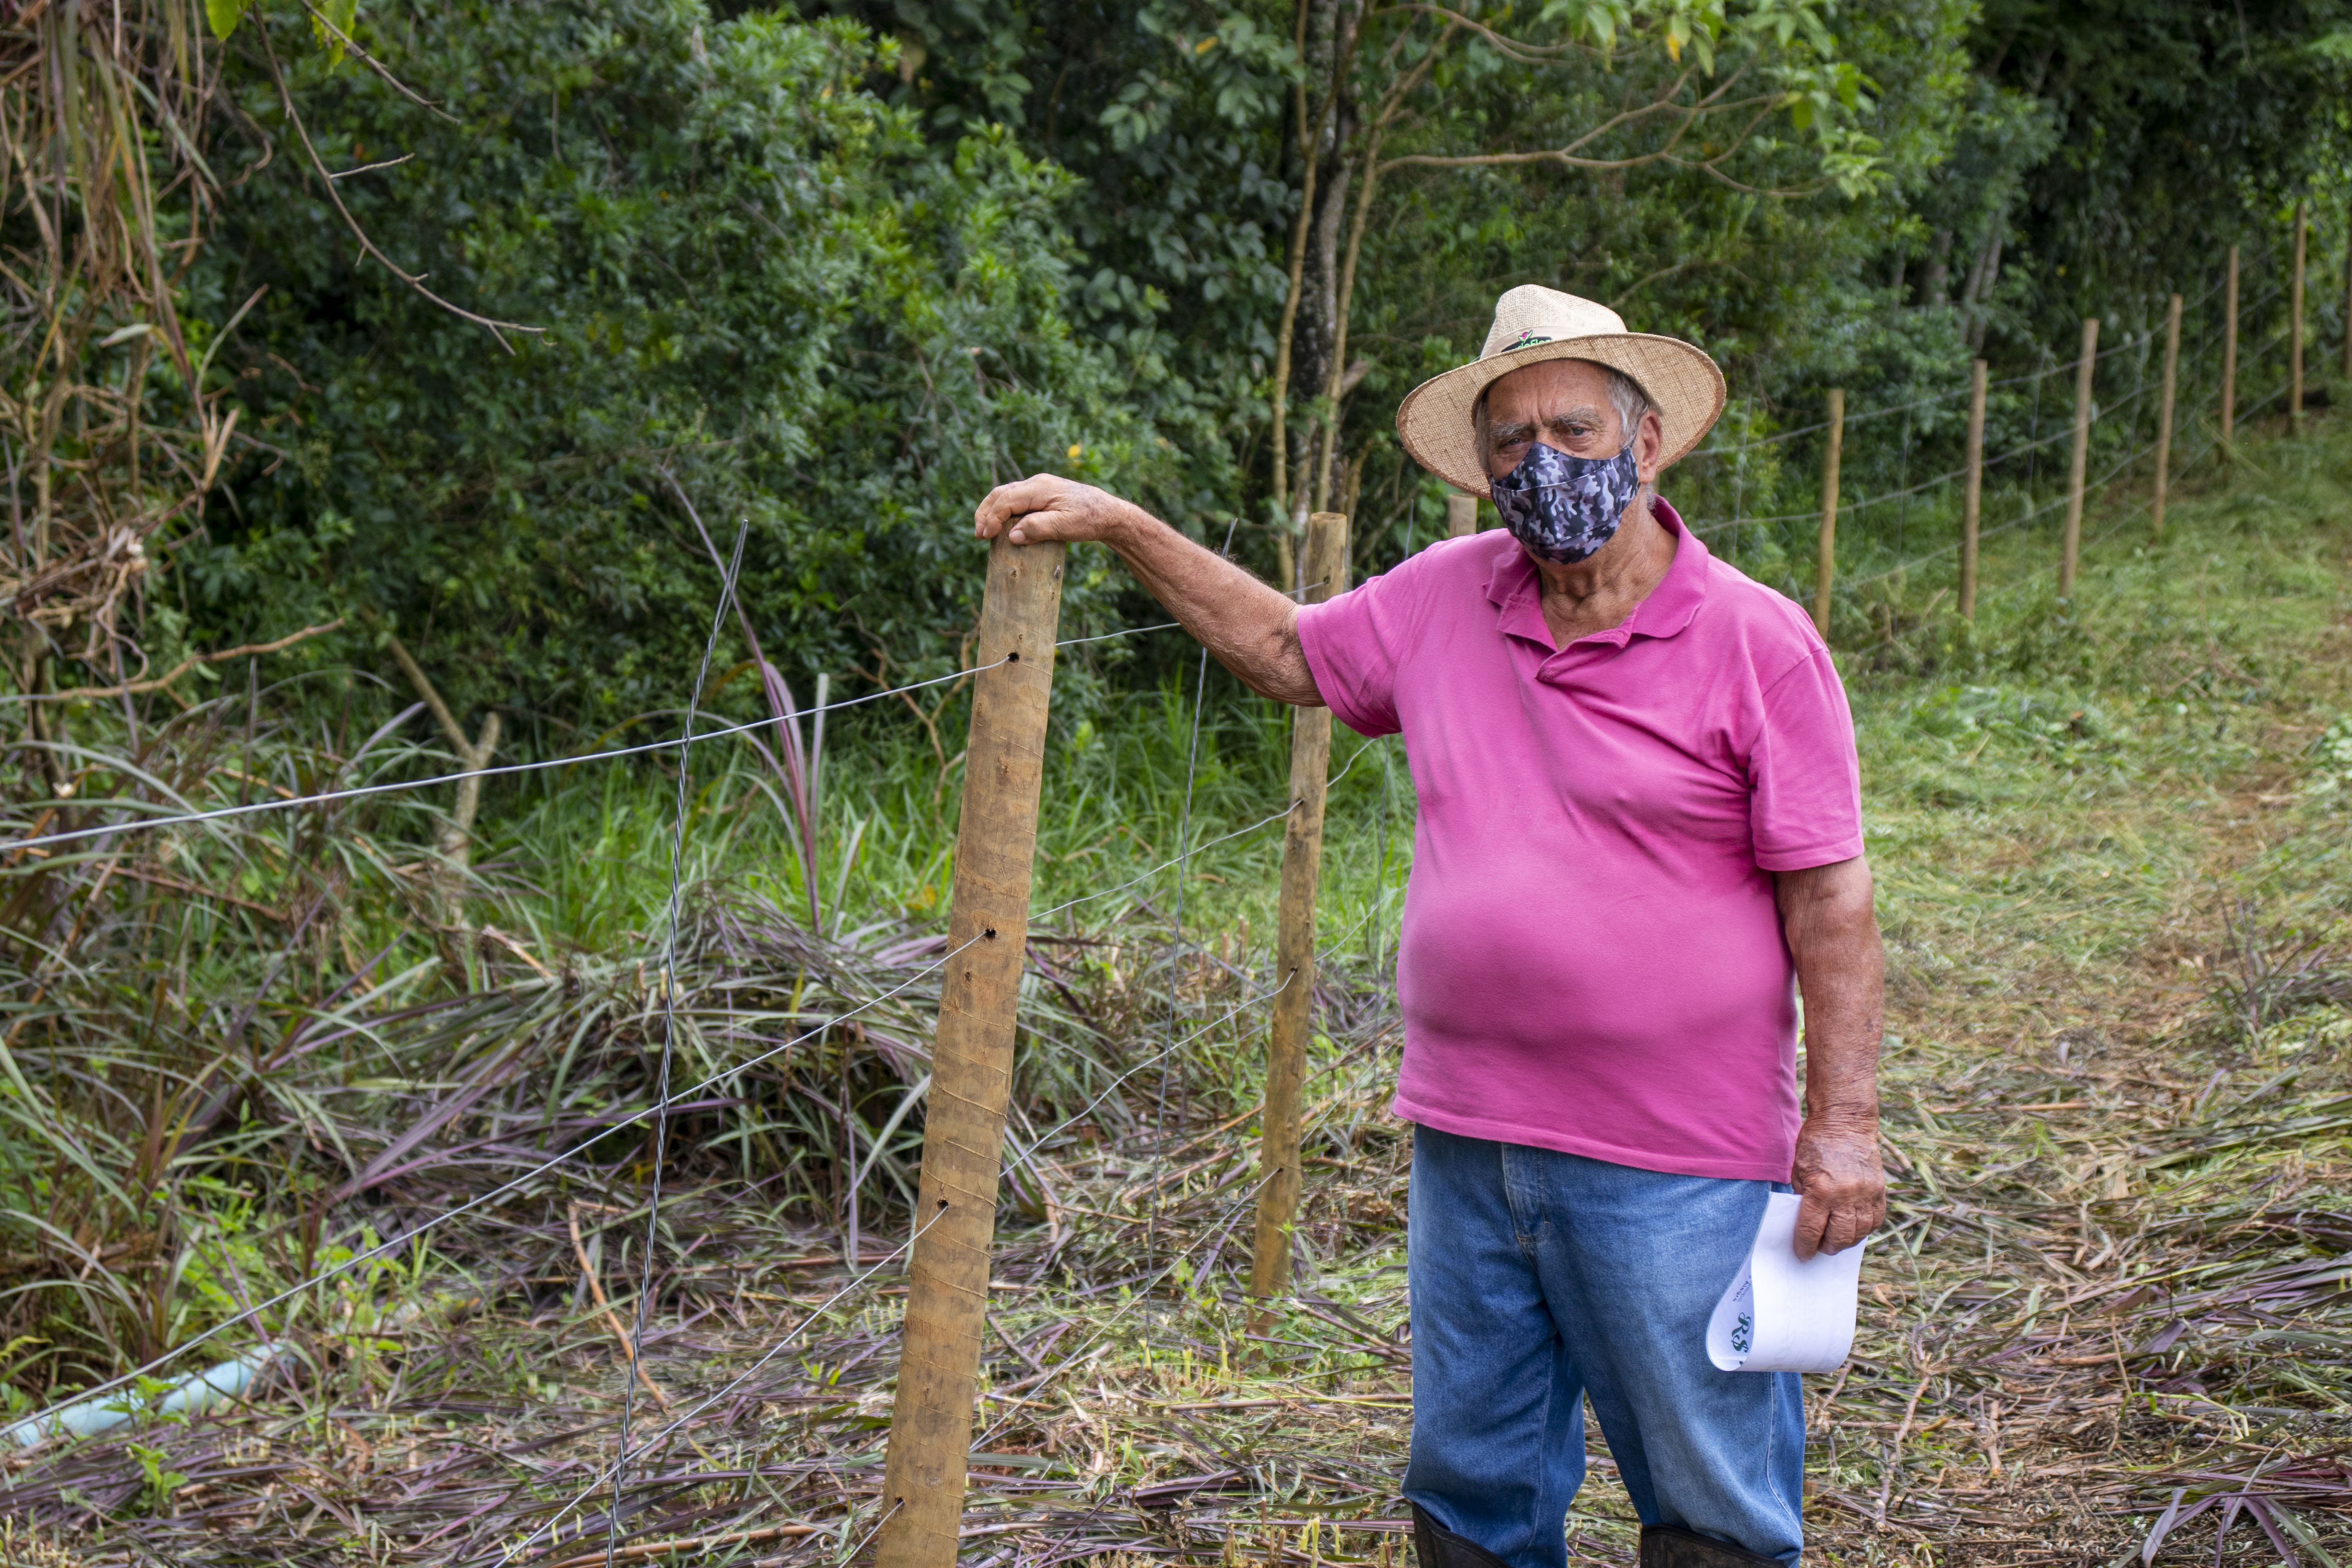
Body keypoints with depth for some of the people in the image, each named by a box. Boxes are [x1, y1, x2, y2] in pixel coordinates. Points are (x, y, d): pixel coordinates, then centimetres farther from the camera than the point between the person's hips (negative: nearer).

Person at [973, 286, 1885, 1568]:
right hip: (1468, 1145, 5)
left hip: (1669, 1167, -5)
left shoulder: (1757, 642, -7)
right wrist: (1116, 525, 16)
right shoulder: (1443, 599, 7)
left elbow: (1828, 899, -8)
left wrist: (1843, 1121, -11)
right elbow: (1284, 650, 22)